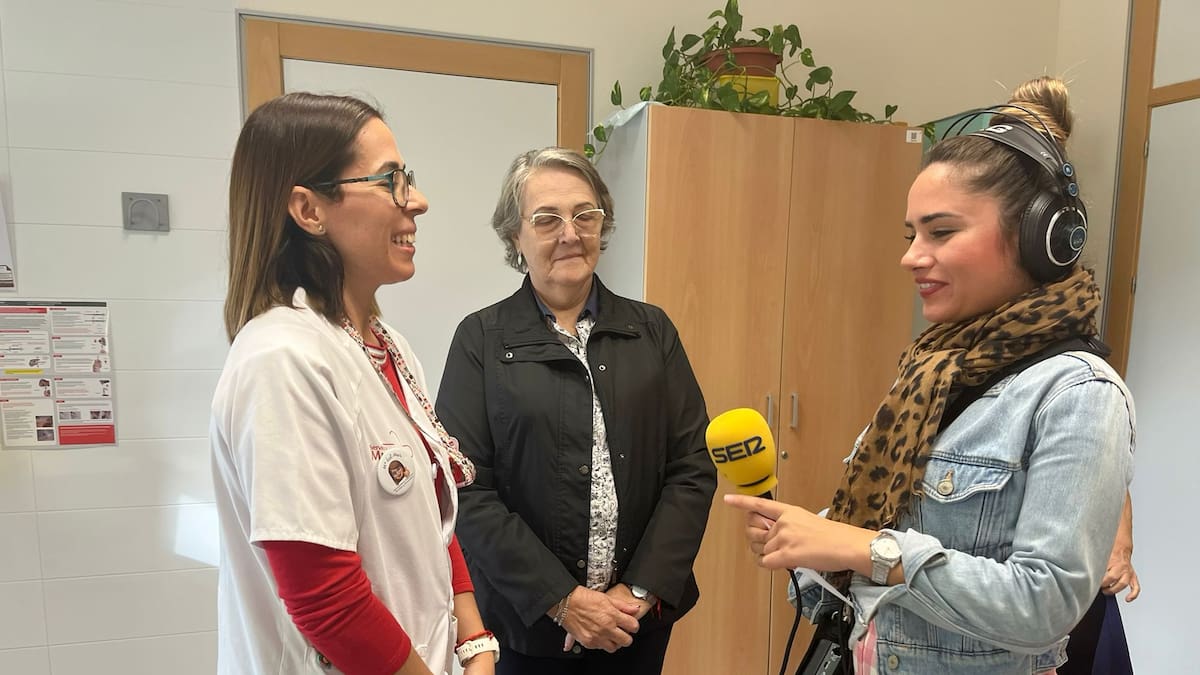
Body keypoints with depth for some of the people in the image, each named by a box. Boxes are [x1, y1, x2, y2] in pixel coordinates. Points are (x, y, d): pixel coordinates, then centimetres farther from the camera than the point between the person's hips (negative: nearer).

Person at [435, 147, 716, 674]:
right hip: (527, 621, -2)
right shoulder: (481, 340, -6)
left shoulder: (652, 330, 1)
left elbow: (692, 467, -1)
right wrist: (562, 599, -14)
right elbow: (467, 489, -11)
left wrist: (642, 590, -9)